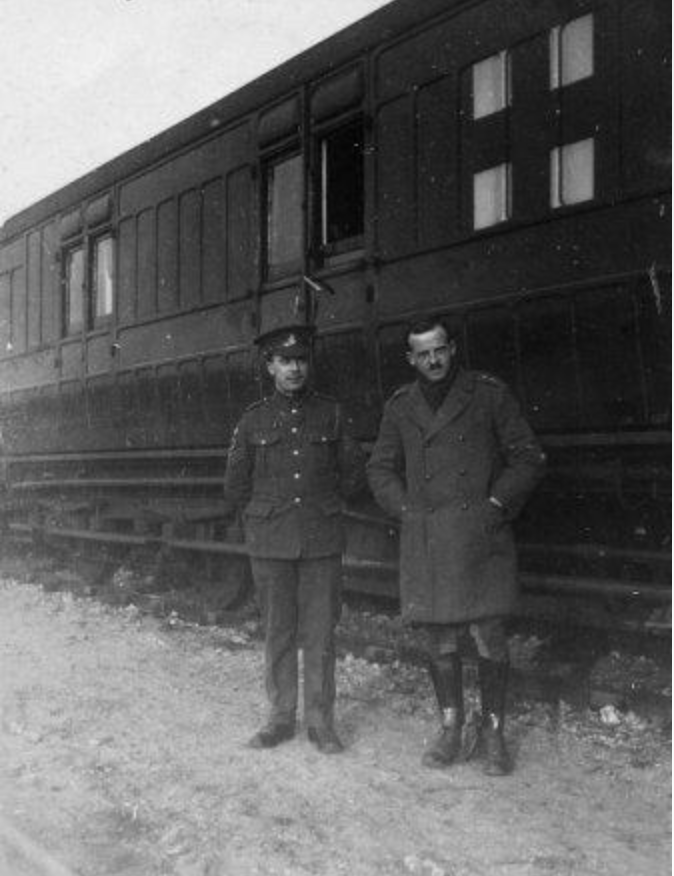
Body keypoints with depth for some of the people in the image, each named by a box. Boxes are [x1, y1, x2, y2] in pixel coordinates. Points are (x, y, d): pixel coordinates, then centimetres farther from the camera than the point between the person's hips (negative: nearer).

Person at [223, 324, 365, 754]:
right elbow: (236, 483, 14)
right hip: (270, 542, 0)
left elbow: (354, 473, 13)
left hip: (323, 541, 0)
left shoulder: (332, 413, 5)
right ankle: (281, 718, 17)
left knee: (320, 634, 1)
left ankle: (321, 722, 12)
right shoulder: (254, 419, 5)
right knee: (278, 633, 6)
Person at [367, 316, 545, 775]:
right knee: (442, 641, 7)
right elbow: (381, 469, 18)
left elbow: (528, 458, 3)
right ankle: (450, 729, 21)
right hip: (427, 542, 2)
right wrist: (407, 509, 3)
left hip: (482, 538, -2)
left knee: (490, 639, -1)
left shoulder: (489, 393, 2)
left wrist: (496, 505, -6)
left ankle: (494, 733, 14)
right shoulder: (400, 406, 10)